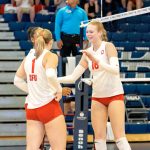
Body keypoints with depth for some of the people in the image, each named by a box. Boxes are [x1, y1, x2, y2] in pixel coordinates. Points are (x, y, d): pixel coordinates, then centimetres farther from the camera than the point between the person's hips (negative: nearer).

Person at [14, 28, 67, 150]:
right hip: (48, 105, -6)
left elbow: (18, 81, 17)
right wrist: (59, 89, -13)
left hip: (31, 107, 6)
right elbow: (50, 75, -28)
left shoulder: (28, 57, 10)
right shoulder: (50, 56, -9)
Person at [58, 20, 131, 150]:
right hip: (97, 97, 6)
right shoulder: (88, 52, 6)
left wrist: (96, 61, -37)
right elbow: (73, 77, 6)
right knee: (99, 137, 2)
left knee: (119, 137, -10)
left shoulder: (108, 46, -10)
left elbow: (115, 70, -26)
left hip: (114, 95, -6)